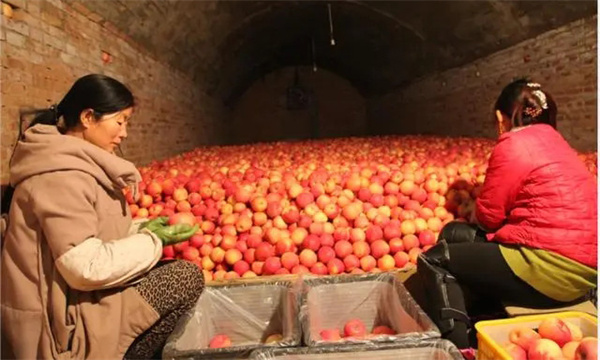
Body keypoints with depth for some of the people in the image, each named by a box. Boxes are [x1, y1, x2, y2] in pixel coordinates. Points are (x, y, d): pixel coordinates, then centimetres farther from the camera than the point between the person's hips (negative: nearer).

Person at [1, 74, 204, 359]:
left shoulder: (71, 164, 8)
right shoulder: (63, 176, -23)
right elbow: (86, 267, -27)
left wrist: (142, 230, -1)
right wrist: (152, 240, -15)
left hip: (68, 299, 10)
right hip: (62, 321, -10)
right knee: (187, 278, -12)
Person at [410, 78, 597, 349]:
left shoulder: (513, 145, -10)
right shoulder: (553, 141, 17)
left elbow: (487, 216, -5)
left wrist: (477, 212, 14)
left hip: (554, 267, -10)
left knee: (434, 261, -5)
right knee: (454, 234, 14)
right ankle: (469, 332, 16)